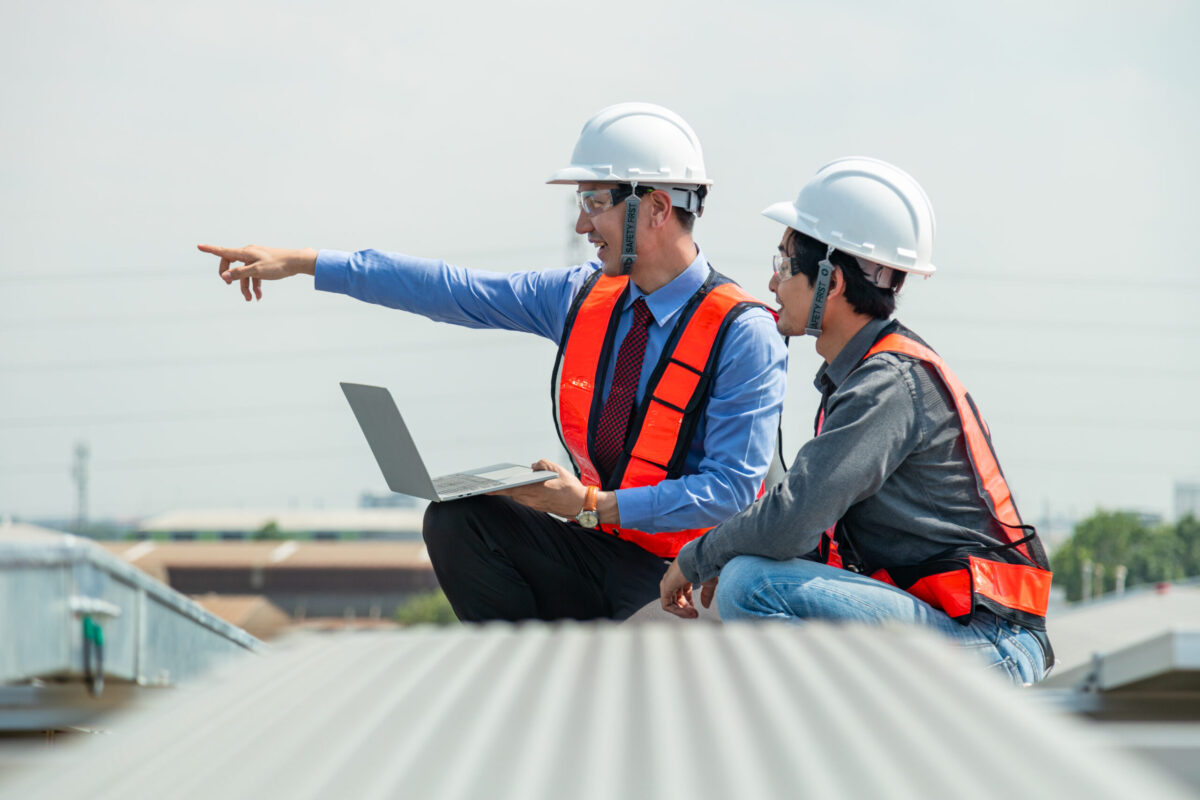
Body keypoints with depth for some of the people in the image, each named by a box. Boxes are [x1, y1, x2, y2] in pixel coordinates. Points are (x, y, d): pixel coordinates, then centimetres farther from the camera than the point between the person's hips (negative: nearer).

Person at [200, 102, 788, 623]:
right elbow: (449, 290, 7)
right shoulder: (584, 295, 5)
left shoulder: (744, 335, -15)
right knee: (456, 520, -13)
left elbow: (731, 488, -20)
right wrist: (300, 263, 5)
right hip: (600, 551, 7)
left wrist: (592, 507, -25)